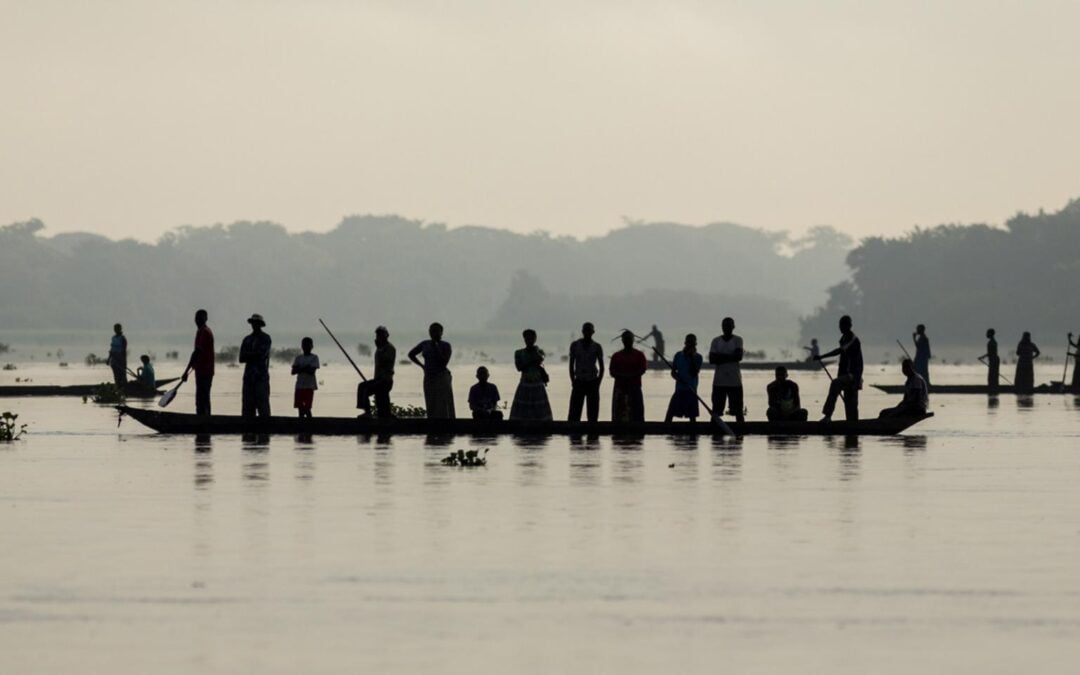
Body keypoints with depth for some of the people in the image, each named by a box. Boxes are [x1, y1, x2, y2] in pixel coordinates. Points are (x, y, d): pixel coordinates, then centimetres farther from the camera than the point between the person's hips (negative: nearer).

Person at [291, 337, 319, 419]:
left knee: (307, 408, -9)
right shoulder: (298, 358, 11)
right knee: (300, 407, 2)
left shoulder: (314, 358, 1)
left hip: (309, 386, -4)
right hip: (299, 385, 4)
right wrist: (305, 368, -11)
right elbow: (293, 371, 1)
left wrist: (300, 369, -7)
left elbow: (311, 371, -12)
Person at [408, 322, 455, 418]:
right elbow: (411, 354, 21)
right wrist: (422, 365, 11)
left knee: (444, 409, -10)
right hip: (429, 379, 5)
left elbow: (444, 362, -15)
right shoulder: (425, 344, 9)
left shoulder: (445, 345, -4)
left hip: (442, 378, -5)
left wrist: (436, 347, -18)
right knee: (432, 410, 4)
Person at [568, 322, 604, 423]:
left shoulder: (597, 347, 3)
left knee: (593, 413, 0)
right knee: (574, 411, -6)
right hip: (579, 382, 0)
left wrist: (598, 383, -3)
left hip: (592, 382, 0)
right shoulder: (575, 345, 3)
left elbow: (601, 366, 6)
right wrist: (573, 381, -2)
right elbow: (571, 364, 6)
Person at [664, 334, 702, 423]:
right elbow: (673, 372, 8)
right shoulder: (679, 355, 6)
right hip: (679, 389, 1)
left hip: (691, 390, -1)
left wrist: (692, 358, -14)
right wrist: (678, 378, -13)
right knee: (670, 414, -7)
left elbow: (695, 373, -10)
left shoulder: (697, 357, 1)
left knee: (692, 416, 0)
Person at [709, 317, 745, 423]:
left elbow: (738, 356, -11)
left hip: (735, 381, -1)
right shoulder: (716, 341, 8)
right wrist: (729, 357, -12)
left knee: (738, 410, -1)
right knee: (716, 411, 0)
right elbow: (712, 359, -2)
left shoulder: (737, 340, 3)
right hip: (719, 381, 1)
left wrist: (721, 357, -8)